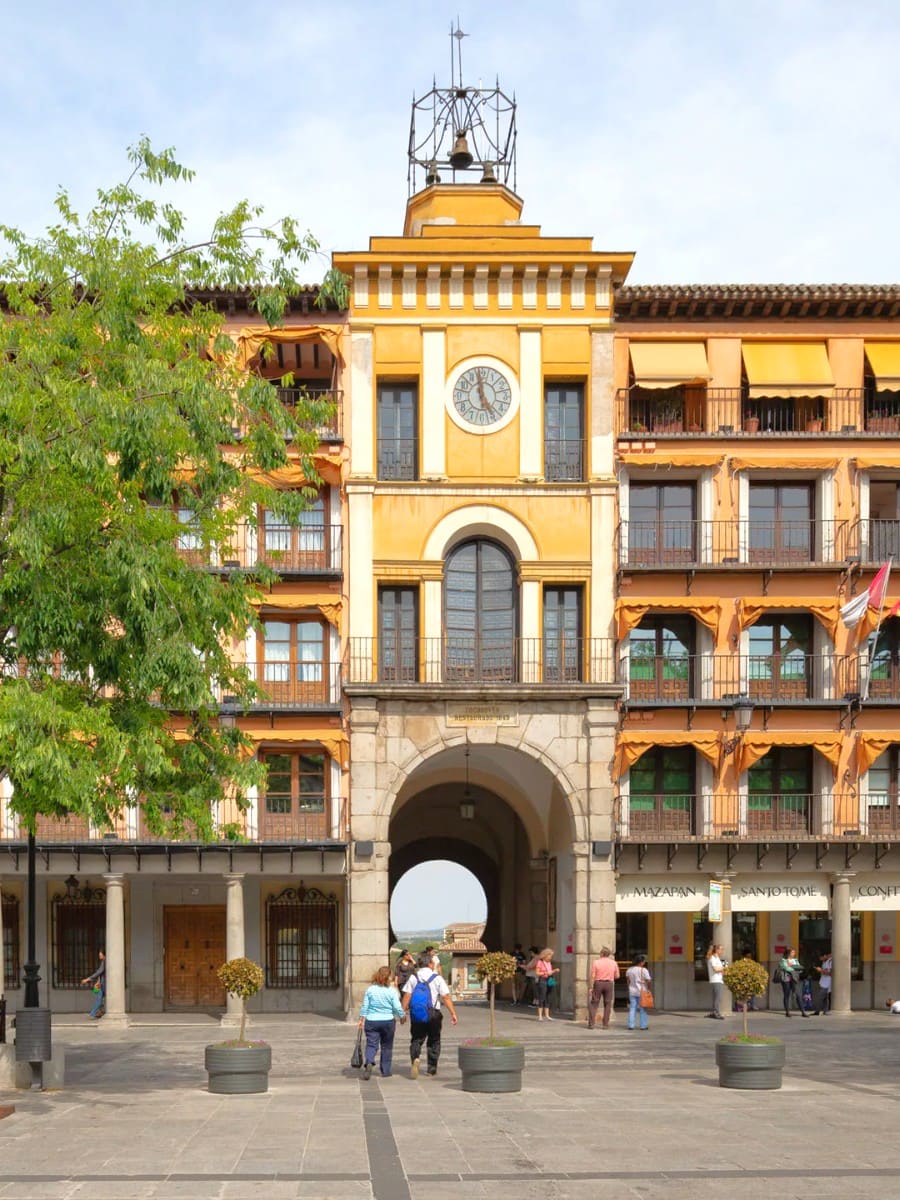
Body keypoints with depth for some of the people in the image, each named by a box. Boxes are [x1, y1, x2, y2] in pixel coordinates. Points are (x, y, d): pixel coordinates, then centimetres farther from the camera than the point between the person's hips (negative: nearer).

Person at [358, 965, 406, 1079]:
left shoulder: (370, 989, -2)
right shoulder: (392, 991, -8)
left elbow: (364, 1006, 1)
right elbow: (397, 1008, -7)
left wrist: (361, 1019, 11)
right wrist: (402, 1017, 11)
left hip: (371, 1022, 1)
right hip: (388, 1021, -1)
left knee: (371, 1044, 0)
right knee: (387, 1047, 13)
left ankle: (369, 1062, -27)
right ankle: (385, 1070, 18)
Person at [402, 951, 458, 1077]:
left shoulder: (413, 978, 1)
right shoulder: (437, 978, -4)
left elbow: (407, 996, -3)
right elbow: (446, 997, -5)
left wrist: (403, 1012, 3)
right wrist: (453, 1013, 0)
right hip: (433, 1014, -1)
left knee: (416, 1040, 8)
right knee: (434, 1041, 14)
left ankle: (415, 1058, -21)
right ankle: (432, 1069, 16)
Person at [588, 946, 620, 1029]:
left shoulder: (596, 962, -7)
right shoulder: (613, 963, -1)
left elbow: (593, 976, -10)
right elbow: (617, 976, 5)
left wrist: (591, 987, -5)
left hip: (598, 983, -1)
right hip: (609, 984, 1)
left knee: (594, 1004, 5)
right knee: (607, 1004, 9)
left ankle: (592, 1023, -2)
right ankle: (605, 1024, 6)